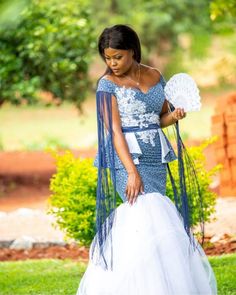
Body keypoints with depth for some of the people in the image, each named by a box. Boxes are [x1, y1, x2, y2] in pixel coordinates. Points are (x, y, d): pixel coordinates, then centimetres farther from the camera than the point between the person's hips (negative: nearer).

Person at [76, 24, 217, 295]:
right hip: (127, 158, -5)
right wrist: (132, 172, -22)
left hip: (156, 158, 5)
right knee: (151, 211, -17)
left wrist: (173, 116, -5)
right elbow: (114, 130, -13)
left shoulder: (156, 77, 9)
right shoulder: (108, 84, -5)